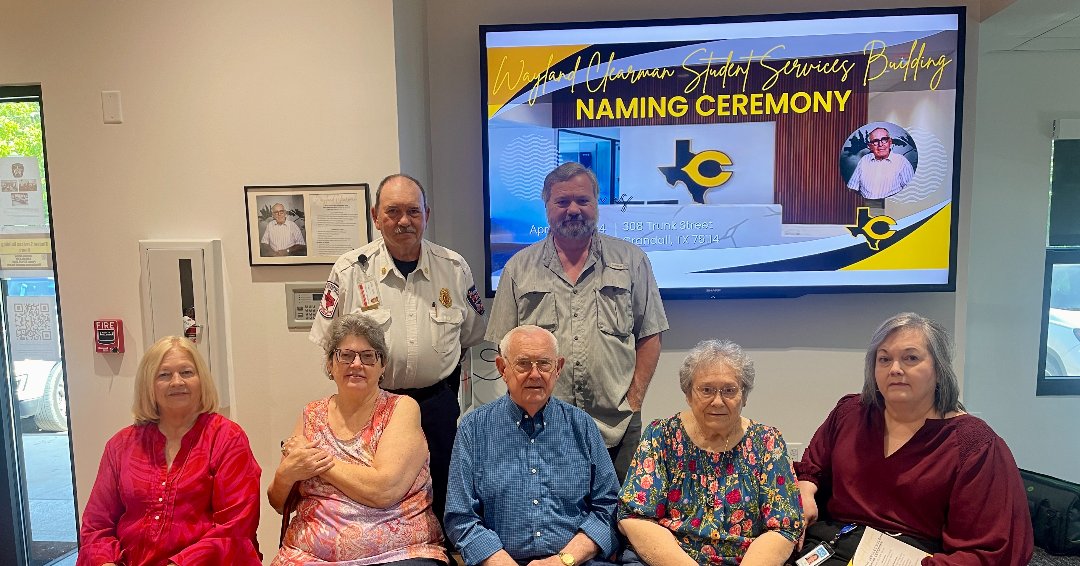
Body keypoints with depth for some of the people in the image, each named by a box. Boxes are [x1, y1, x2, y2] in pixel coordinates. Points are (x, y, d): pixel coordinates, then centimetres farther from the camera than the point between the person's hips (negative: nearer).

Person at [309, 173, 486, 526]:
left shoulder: (455, 268, 1)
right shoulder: (349, 270, -4)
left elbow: (471, 338, 11)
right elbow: (329, 344, 4)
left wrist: (446, 390, 7)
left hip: (438, 407, 1)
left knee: (439, 506, 11)